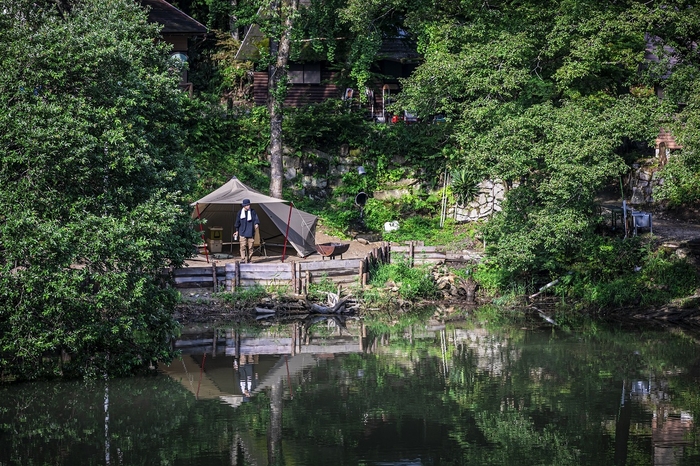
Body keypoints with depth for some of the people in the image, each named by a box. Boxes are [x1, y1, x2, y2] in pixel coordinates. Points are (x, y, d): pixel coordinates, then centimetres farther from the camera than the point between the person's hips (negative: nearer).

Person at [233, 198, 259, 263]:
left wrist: (256, 224, -23)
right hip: (242, 233, -1)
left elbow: (256, 219, -1)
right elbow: (237, 222, 12)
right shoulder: (240, 213, 3)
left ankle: (249, 260, 13)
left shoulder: (253, 212, 2)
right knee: (243, 247, -9)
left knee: (250, 247, 4)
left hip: (251, 233, 1)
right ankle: (243, 260, -8)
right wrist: (236, 231, 13)